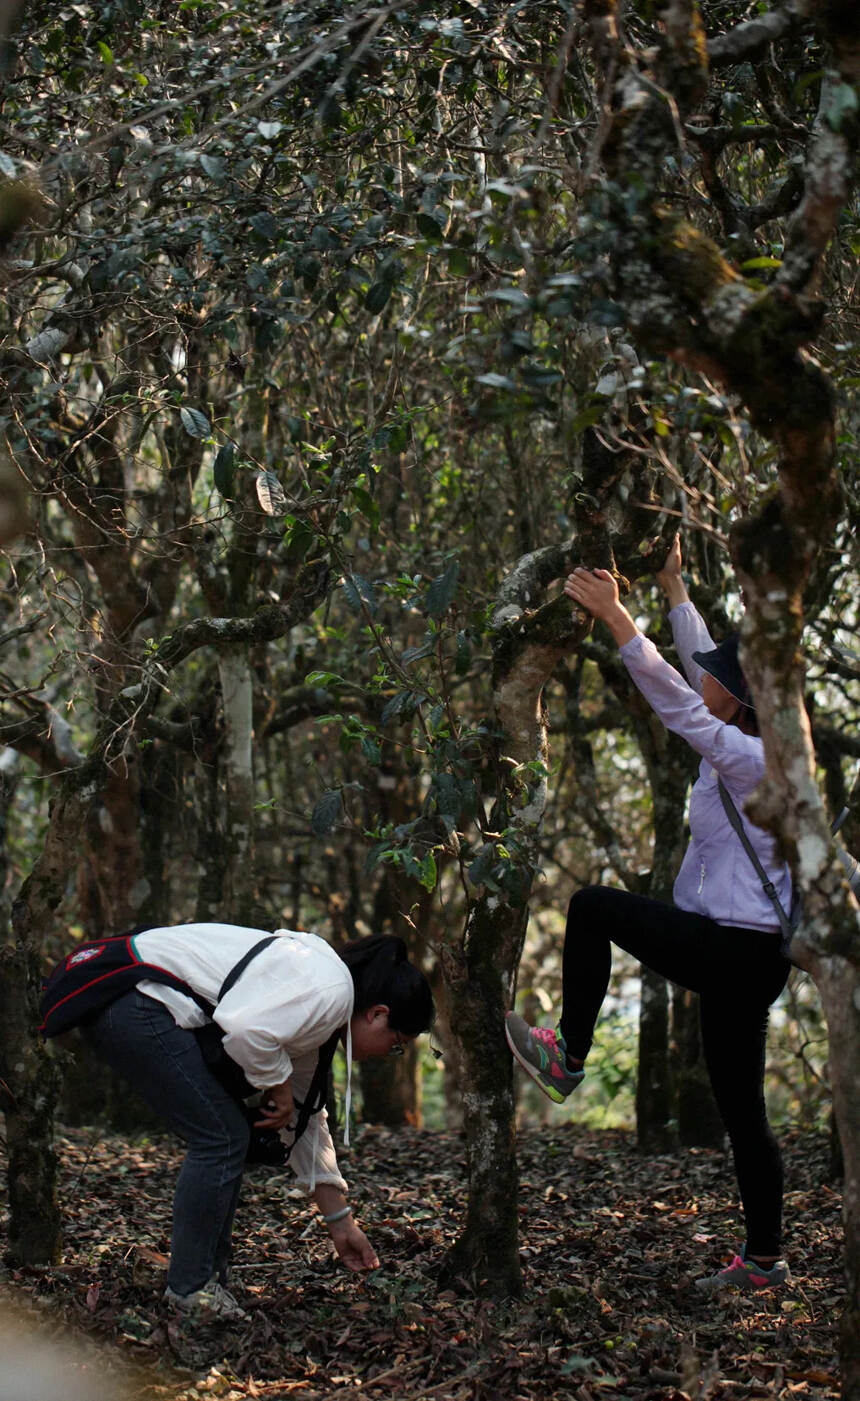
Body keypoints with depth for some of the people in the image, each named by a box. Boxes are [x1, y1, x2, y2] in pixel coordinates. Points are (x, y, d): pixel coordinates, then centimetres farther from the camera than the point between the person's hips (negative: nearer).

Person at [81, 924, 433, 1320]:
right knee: (221, 1136, -7)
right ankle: (190, 1288, 2)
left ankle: (209, 1283, 18)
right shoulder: (330, 991, -13)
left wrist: (341, 1221, 29)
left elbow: (304, 1118, 26)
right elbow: (247, 1030, -30)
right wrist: (278, 1085, -9)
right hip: (137, 1004, -11)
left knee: (227, 1135, 13)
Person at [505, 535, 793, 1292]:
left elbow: (675, 701, -21)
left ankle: (567, 1058, 4)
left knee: (592, 907, -5)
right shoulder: (754, 749, 9)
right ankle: (765, 1258, 17)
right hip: (747, 954, 9)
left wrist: (618, 618, -20)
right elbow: (706, 668, 20)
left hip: (734, 950, -9)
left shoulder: (752, 762, -17)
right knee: (741, 1107, 12)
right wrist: (673, 588, 24)